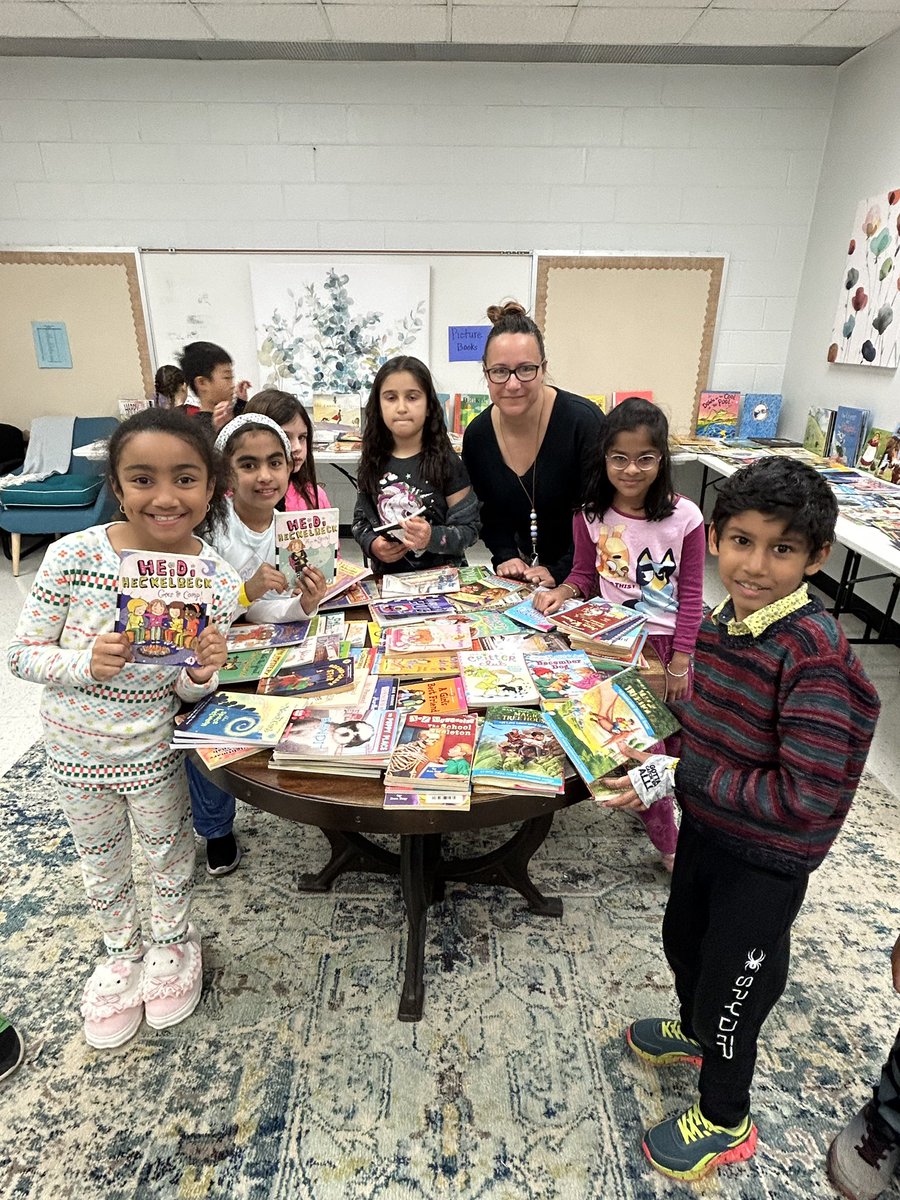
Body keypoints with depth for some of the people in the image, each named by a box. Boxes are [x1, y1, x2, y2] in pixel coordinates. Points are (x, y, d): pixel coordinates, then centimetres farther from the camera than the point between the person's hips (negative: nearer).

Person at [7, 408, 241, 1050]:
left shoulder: (220, 580, -20)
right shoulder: (74, 554, -24)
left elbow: (188, 693, -9)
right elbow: (23, 653, -14)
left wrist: (201, 673, -31)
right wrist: (88, 664, -32)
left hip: (153, 749, -1)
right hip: (74, 748, 1)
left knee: (166, 851, 22)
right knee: (101, 861, 24)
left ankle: (173, 942, 53)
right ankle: (122, 951, 53)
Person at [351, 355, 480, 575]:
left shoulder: (446, 462, -4)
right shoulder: (373, 463, 5)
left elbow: (469, 528, -5)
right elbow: (360, 520, 12)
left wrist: (433, 538, -22)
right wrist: (372, 545, -8)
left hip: (441, 575, -2)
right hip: (388, 575, 3)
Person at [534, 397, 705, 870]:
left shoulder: (684, 517, -13)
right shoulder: (590, 515, -8)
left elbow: (690, 595, -7)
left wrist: (680, 662, -7)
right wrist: (562, 592, -15)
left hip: (666, 642, 0)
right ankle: (666, 840, 22)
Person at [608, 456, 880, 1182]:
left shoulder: (815, 652, -30)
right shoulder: (726, 619, -6)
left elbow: (808, 797, -31)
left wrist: (686, 777, -27)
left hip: (767, 857, -7)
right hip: (708, 826, 7)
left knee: (730, 986, 16)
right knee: (683, 939, 30)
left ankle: (724, 1124, 46)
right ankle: (695, 1030, 62)